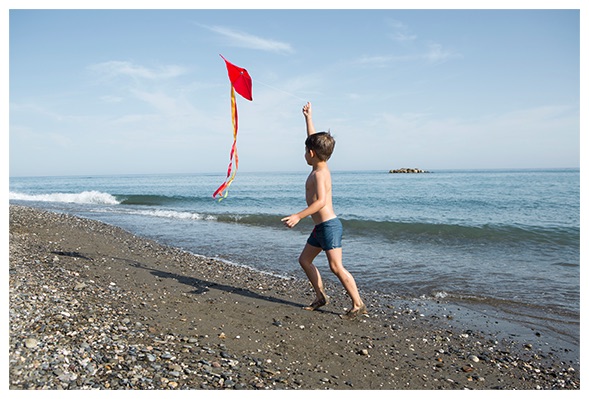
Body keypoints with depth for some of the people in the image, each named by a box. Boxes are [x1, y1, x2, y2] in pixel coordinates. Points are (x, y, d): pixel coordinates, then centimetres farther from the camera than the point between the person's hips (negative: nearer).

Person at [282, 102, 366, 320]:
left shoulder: (319, 174, -17)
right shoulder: (321, 166, 9)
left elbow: (320, 201, -31)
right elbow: (313, 139, 22)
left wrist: (298, 216, -36)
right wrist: (308, 118, 30)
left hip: (329, 226, -10)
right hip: (320, 227, 10)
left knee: (336, 267, -9)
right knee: (304, 259, 15)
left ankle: (358, 304, 0)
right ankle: (321, 296, 22)